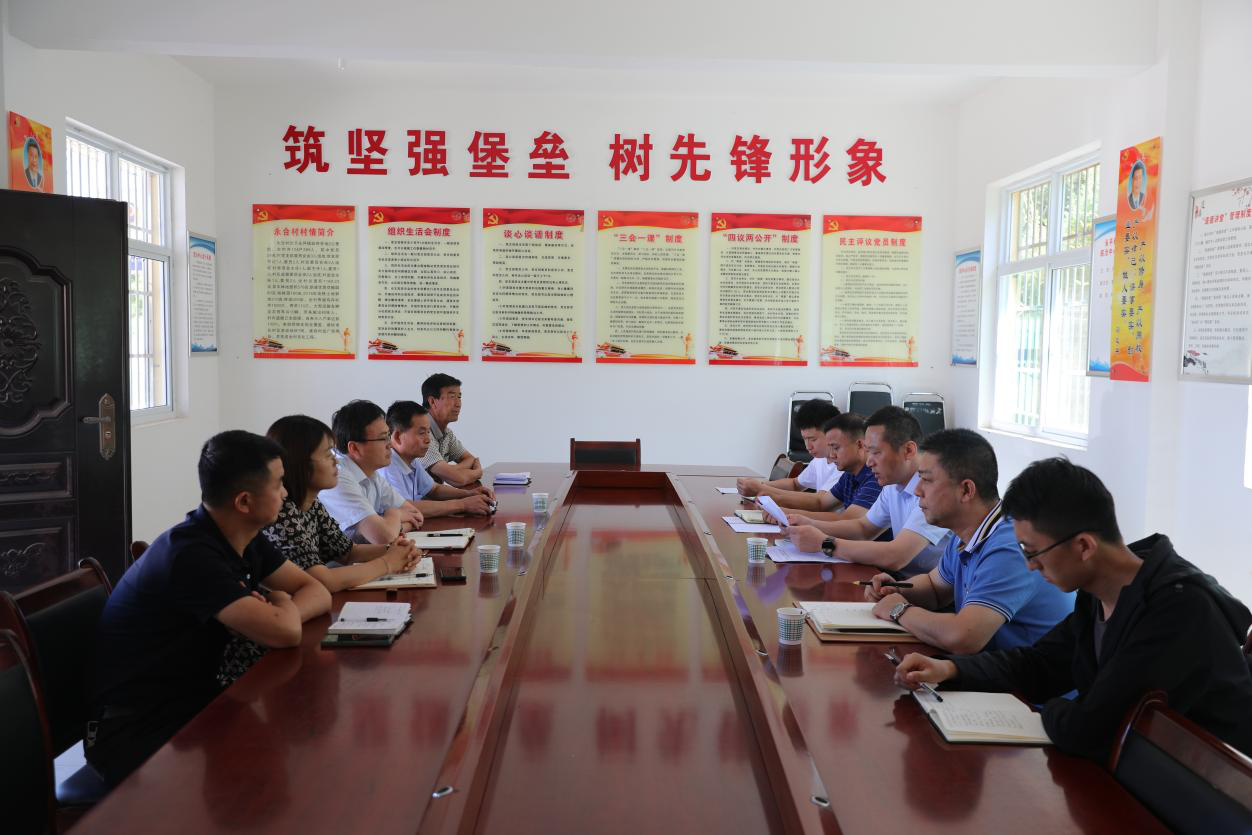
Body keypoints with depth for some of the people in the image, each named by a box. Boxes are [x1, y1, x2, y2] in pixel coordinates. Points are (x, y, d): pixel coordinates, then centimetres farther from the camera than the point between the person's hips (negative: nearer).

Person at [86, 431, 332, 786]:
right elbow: (285, 633, -31)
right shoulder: (192, 554, -26)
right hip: (136, 730, -8)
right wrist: (282, 605, -7)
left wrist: (272, 615, -16)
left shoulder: (246, 540, 1)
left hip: (192, 701, 8)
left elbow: (317, 592, 5)